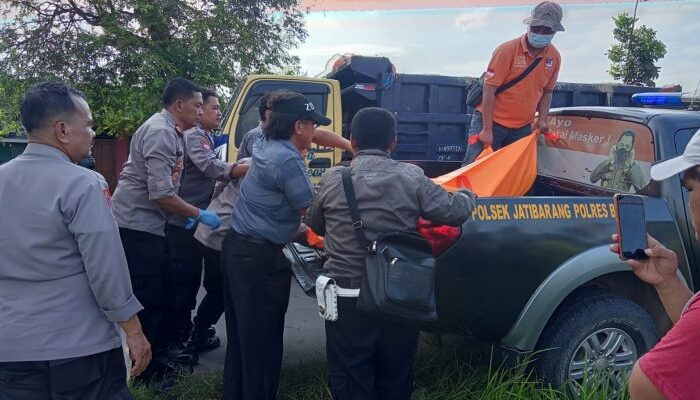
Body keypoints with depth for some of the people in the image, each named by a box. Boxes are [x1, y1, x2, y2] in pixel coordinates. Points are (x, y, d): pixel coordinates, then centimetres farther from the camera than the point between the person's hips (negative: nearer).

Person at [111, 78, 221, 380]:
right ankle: (144, 370, 12)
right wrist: (200, 214, -16)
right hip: (137, 225, -10)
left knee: (163, 292, 16)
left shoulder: (170, 131, 12)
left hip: (149, 225, 10)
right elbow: (161, 194, -25)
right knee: (148, 299, -2)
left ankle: (158, 357, 30)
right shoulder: (160, 132, -19)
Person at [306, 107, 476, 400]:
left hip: (347, 298, 0)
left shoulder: (332, 179, -3)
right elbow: (454, 211, -1)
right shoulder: (411, 177, -7)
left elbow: (315, 225, 11)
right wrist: (467, 196, 22)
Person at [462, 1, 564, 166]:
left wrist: (542, 119, -2)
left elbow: (547, 91, 14)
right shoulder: (507, 50, -15)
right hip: (491, 121, -5)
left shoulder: (554, 57, 1)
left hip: (522, 127, 5)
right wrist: (487, 130, -19)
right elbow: (489, 90, -17)